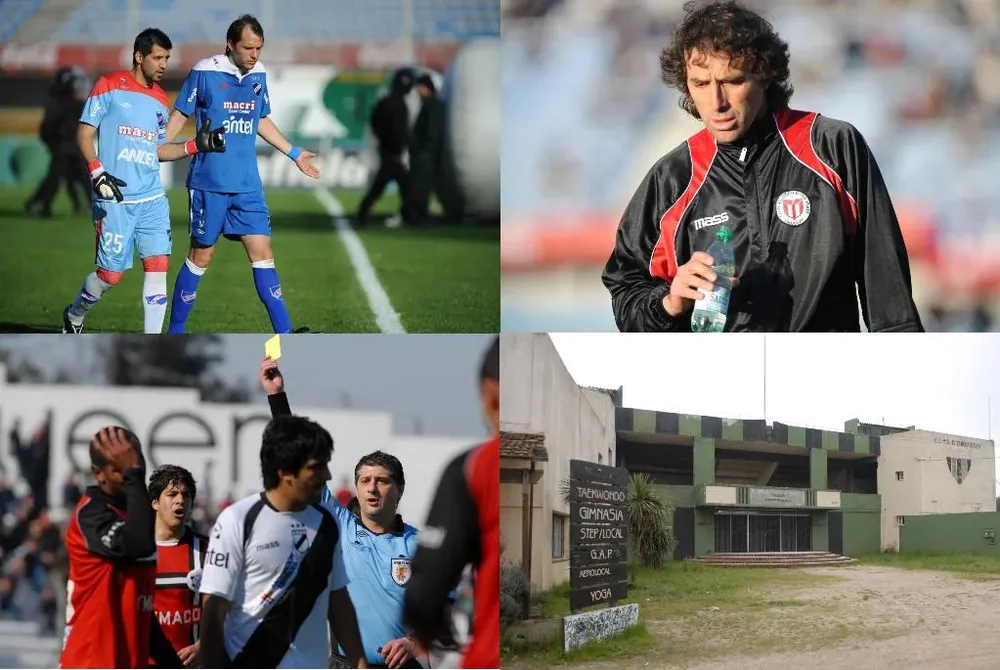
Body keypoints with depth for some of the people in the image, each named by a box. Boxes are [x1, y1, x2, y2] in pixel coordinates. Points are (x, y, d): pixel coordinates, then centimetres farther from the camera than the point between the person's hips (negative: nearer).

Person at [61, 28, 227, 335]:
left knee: (158, 264, -6)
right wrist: (98, 172, -17)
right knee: (111, 273, -2)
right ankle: (74, 316, 27)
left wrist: (197, 145, 7)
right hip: (115, 200, -5)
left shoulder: (159, 100, 14)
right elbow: (84, 134, -3)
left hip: (153, 198, 5)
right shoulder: (109, 86, -3)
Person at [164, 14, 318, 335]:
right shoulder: (204, 72, -9)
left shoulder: (259, 74, 7)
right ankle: (175, 331, 18)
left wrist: (294, 153, 21)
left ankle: (284, 335, -1)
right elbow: (179, 115, -1)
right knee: (201, 256, 3)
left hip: (248, 185, 4)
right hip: (209, 183, -4)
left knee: (262, 252, -1)